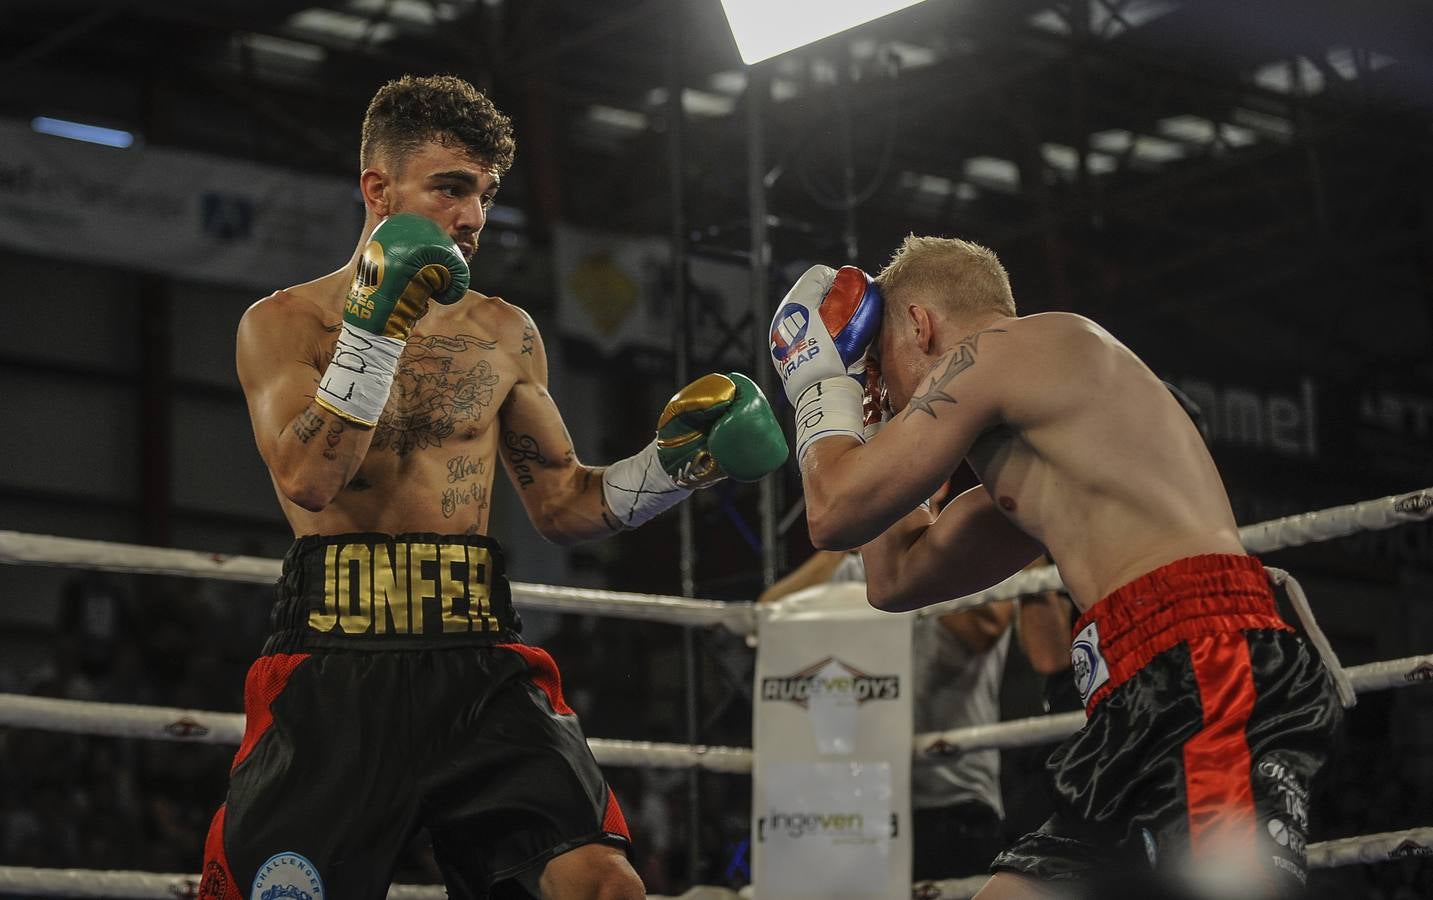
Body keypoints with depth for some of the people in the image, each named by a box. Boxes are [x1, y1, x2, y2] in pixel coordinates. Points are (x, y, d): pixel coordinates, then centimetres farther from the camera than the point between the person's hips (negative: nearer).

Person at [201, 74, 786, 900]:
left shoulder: (506, 335, 14)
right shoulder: (286, 323, 4)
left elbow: (561, 505, 18)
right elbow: (308, 479, -12)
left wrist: (672, 464, 3)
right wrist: (375, 326, -17)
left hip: (481, 665, 2)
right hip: (335, 670, -2)